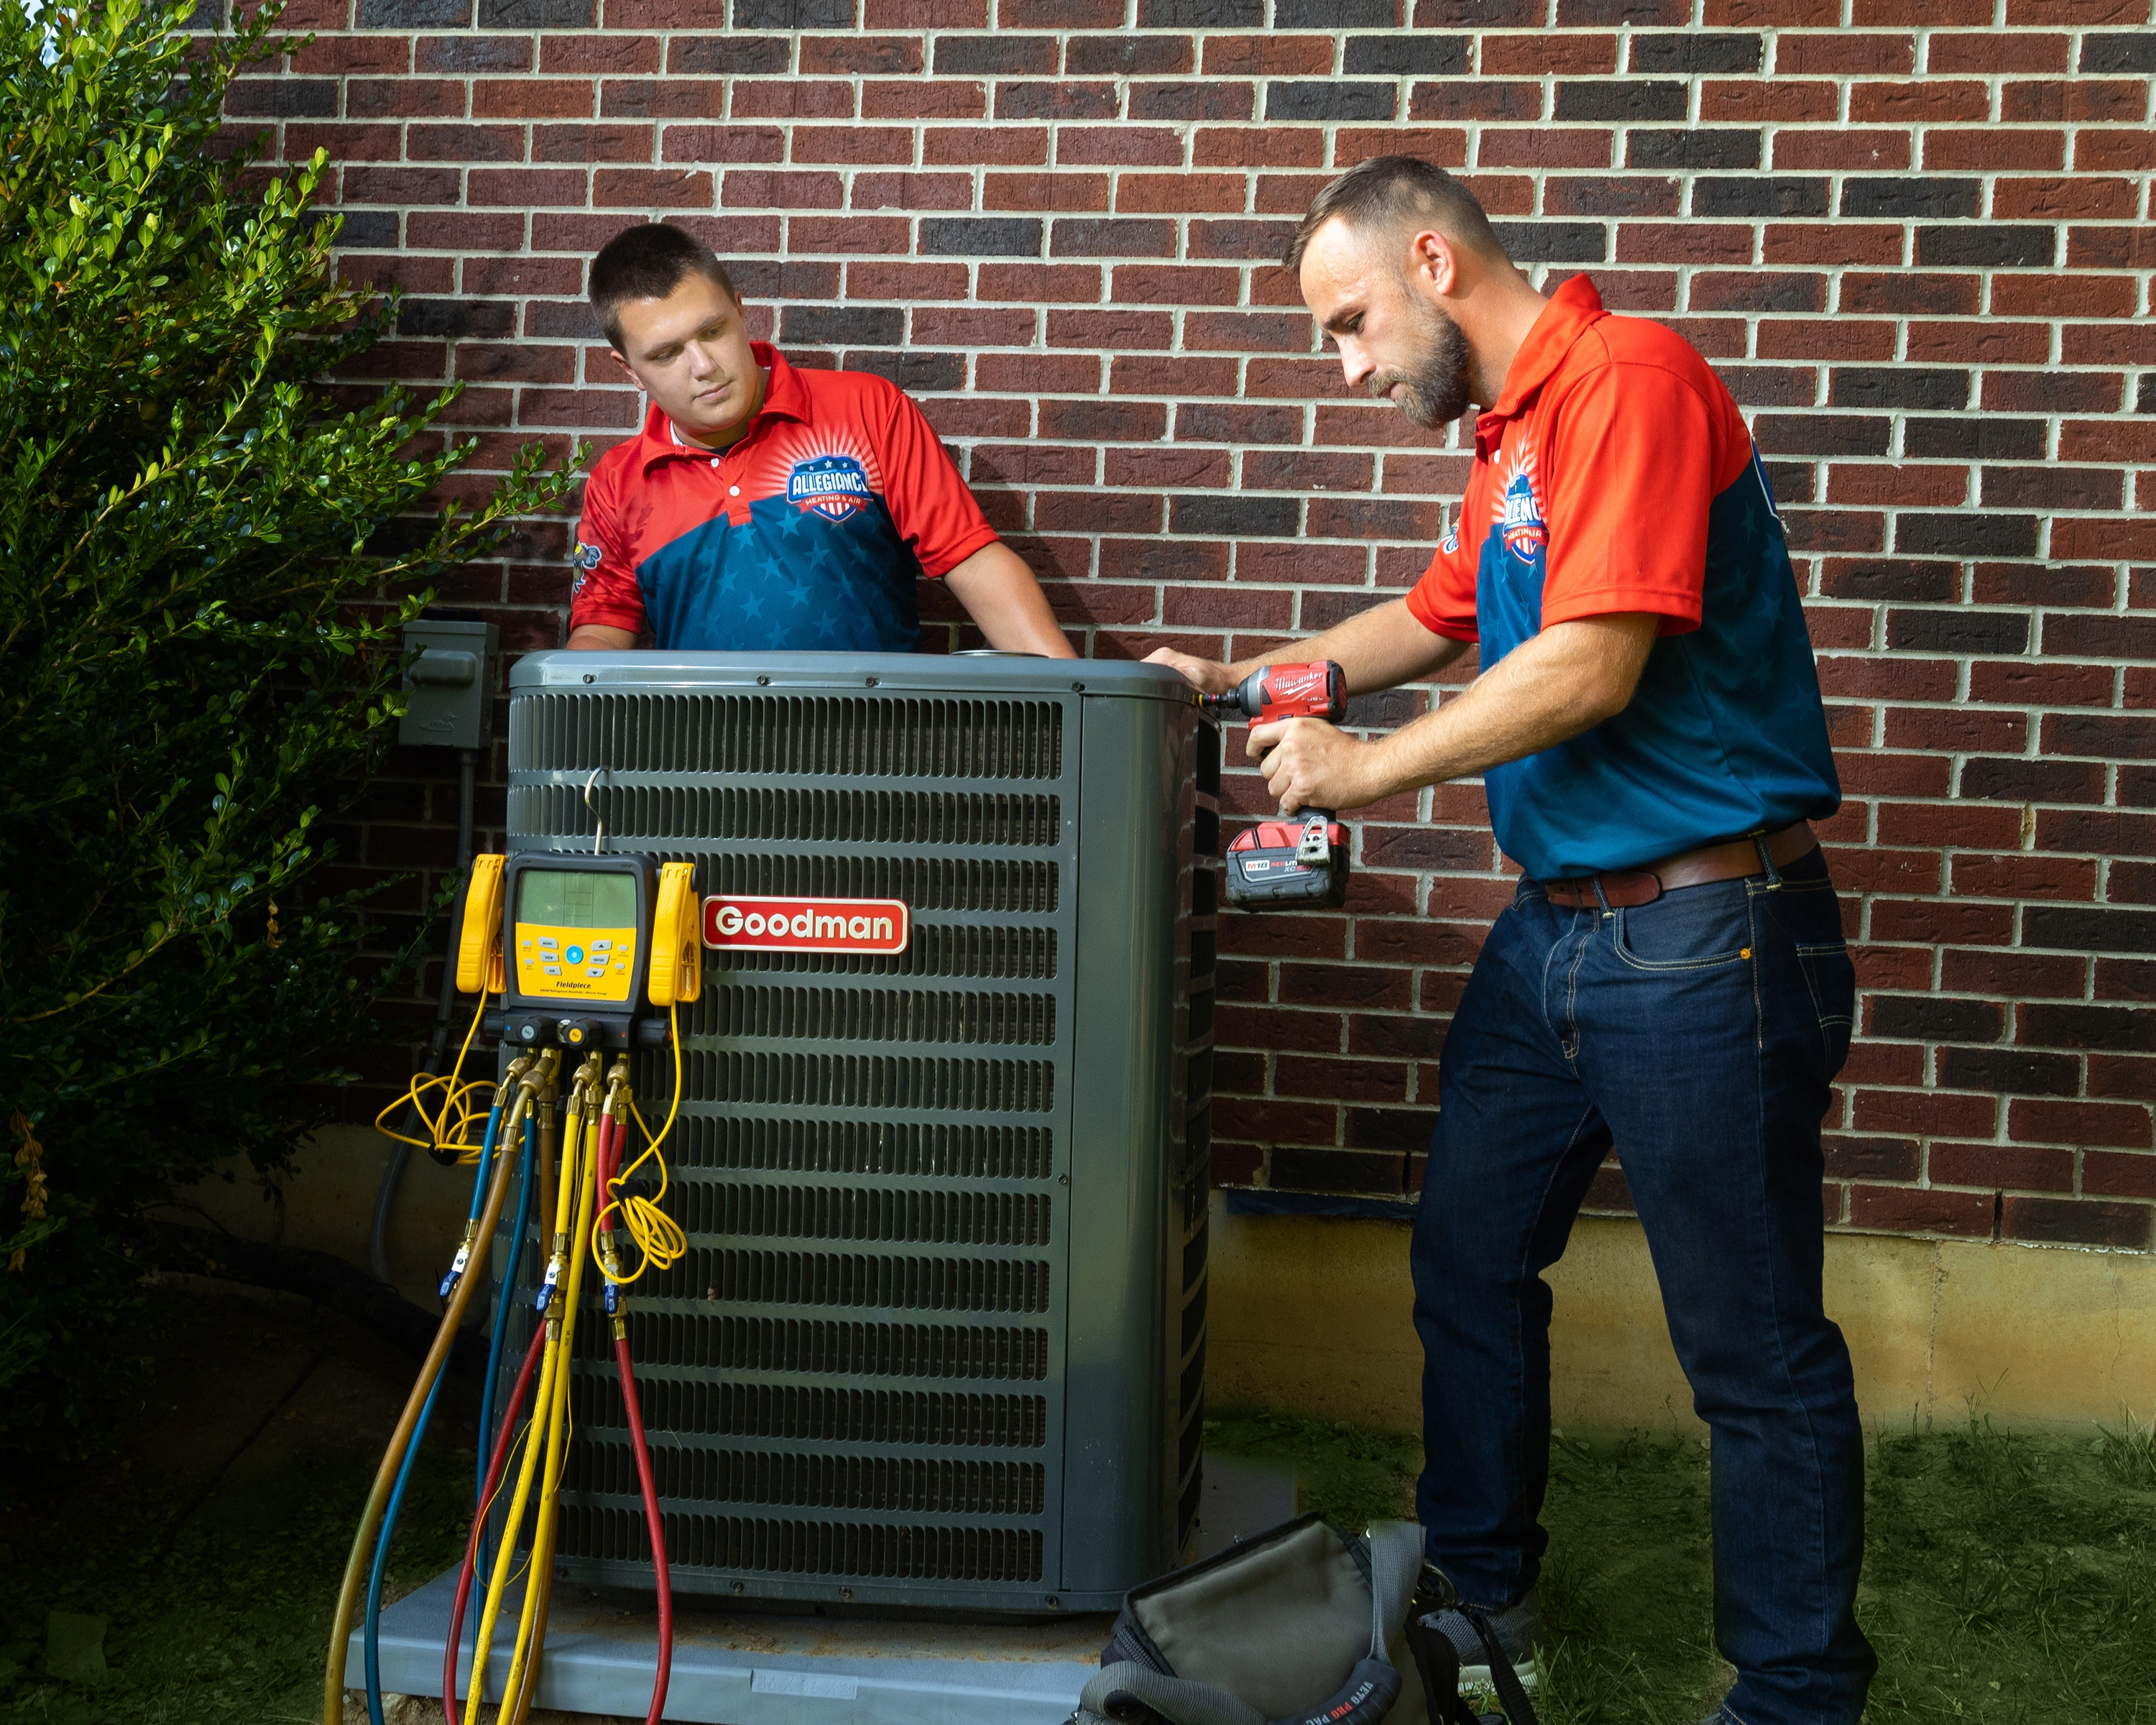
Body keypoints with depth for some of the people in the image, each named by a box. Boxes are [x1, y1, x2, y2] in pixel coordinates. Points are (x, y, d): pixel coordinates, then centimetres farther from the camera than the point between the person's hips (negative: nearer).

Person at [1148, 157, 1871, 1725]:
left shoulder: (1630, 376, -15)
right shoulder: (1514, 433, 14)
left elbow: (1593, 666, -22)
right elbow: (1431, 619, 30)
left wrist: (1366, 768, -12)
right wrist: (1244, 682, 22)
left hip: (1701, 936, -10)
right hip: (1557, 929, 10)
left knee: (1755, 1353, 1)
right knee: (1469, 1266, 18)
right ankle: (1479, 1593, 35)